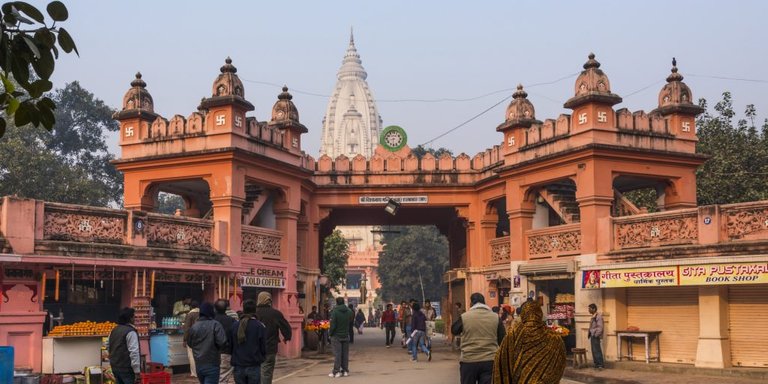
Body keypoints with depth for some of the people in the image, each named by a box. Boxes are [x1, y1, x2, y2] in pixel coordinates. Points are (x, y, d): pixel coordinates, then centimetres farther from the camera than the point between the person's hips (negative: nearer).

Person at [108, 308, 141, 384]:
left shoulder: (114, 330, 12)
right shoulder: (130, 332, -16)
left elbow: (110, 349, 20)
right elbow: (134, 352, -21)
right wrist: (137, 372, -21)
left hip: (115, 367, 9)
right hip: (127, 369, -9)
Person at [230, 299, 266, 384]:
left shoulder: (234, 325, 0)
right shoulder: (260, 326, -8)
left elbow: (230, 345, 5)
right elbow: (263, 346, -5)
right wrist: (262, 358, 15)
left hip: (238, 367, 3)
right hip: (253, 367, -3)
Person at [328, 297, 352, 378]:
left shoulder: (334, 312, -13)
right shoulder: (349, 312, 3)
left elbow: (333, 325, -14)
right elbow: (351, 324, 8)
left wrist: (330, 333, -1)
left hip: (336, 336, -4)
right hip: (346, 336, 4)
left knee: (337, 354, -2)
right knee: (345, 354, 10)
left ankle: (336, 371, -2)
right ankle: (345, 370, 12)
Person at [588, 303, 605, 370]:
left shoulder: (598, 316, -13)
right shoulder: (593, 317, 16)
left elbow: (600, 327, -18)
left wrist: (596, 335, -19)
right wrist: (589, 334, 13)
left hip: (596, 336, -10)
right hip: (592, 336, 10)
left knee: (597, 350, -10)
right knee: (594, 350, 10)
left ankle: (601, 364, -7)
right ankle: (596, 364, 15)